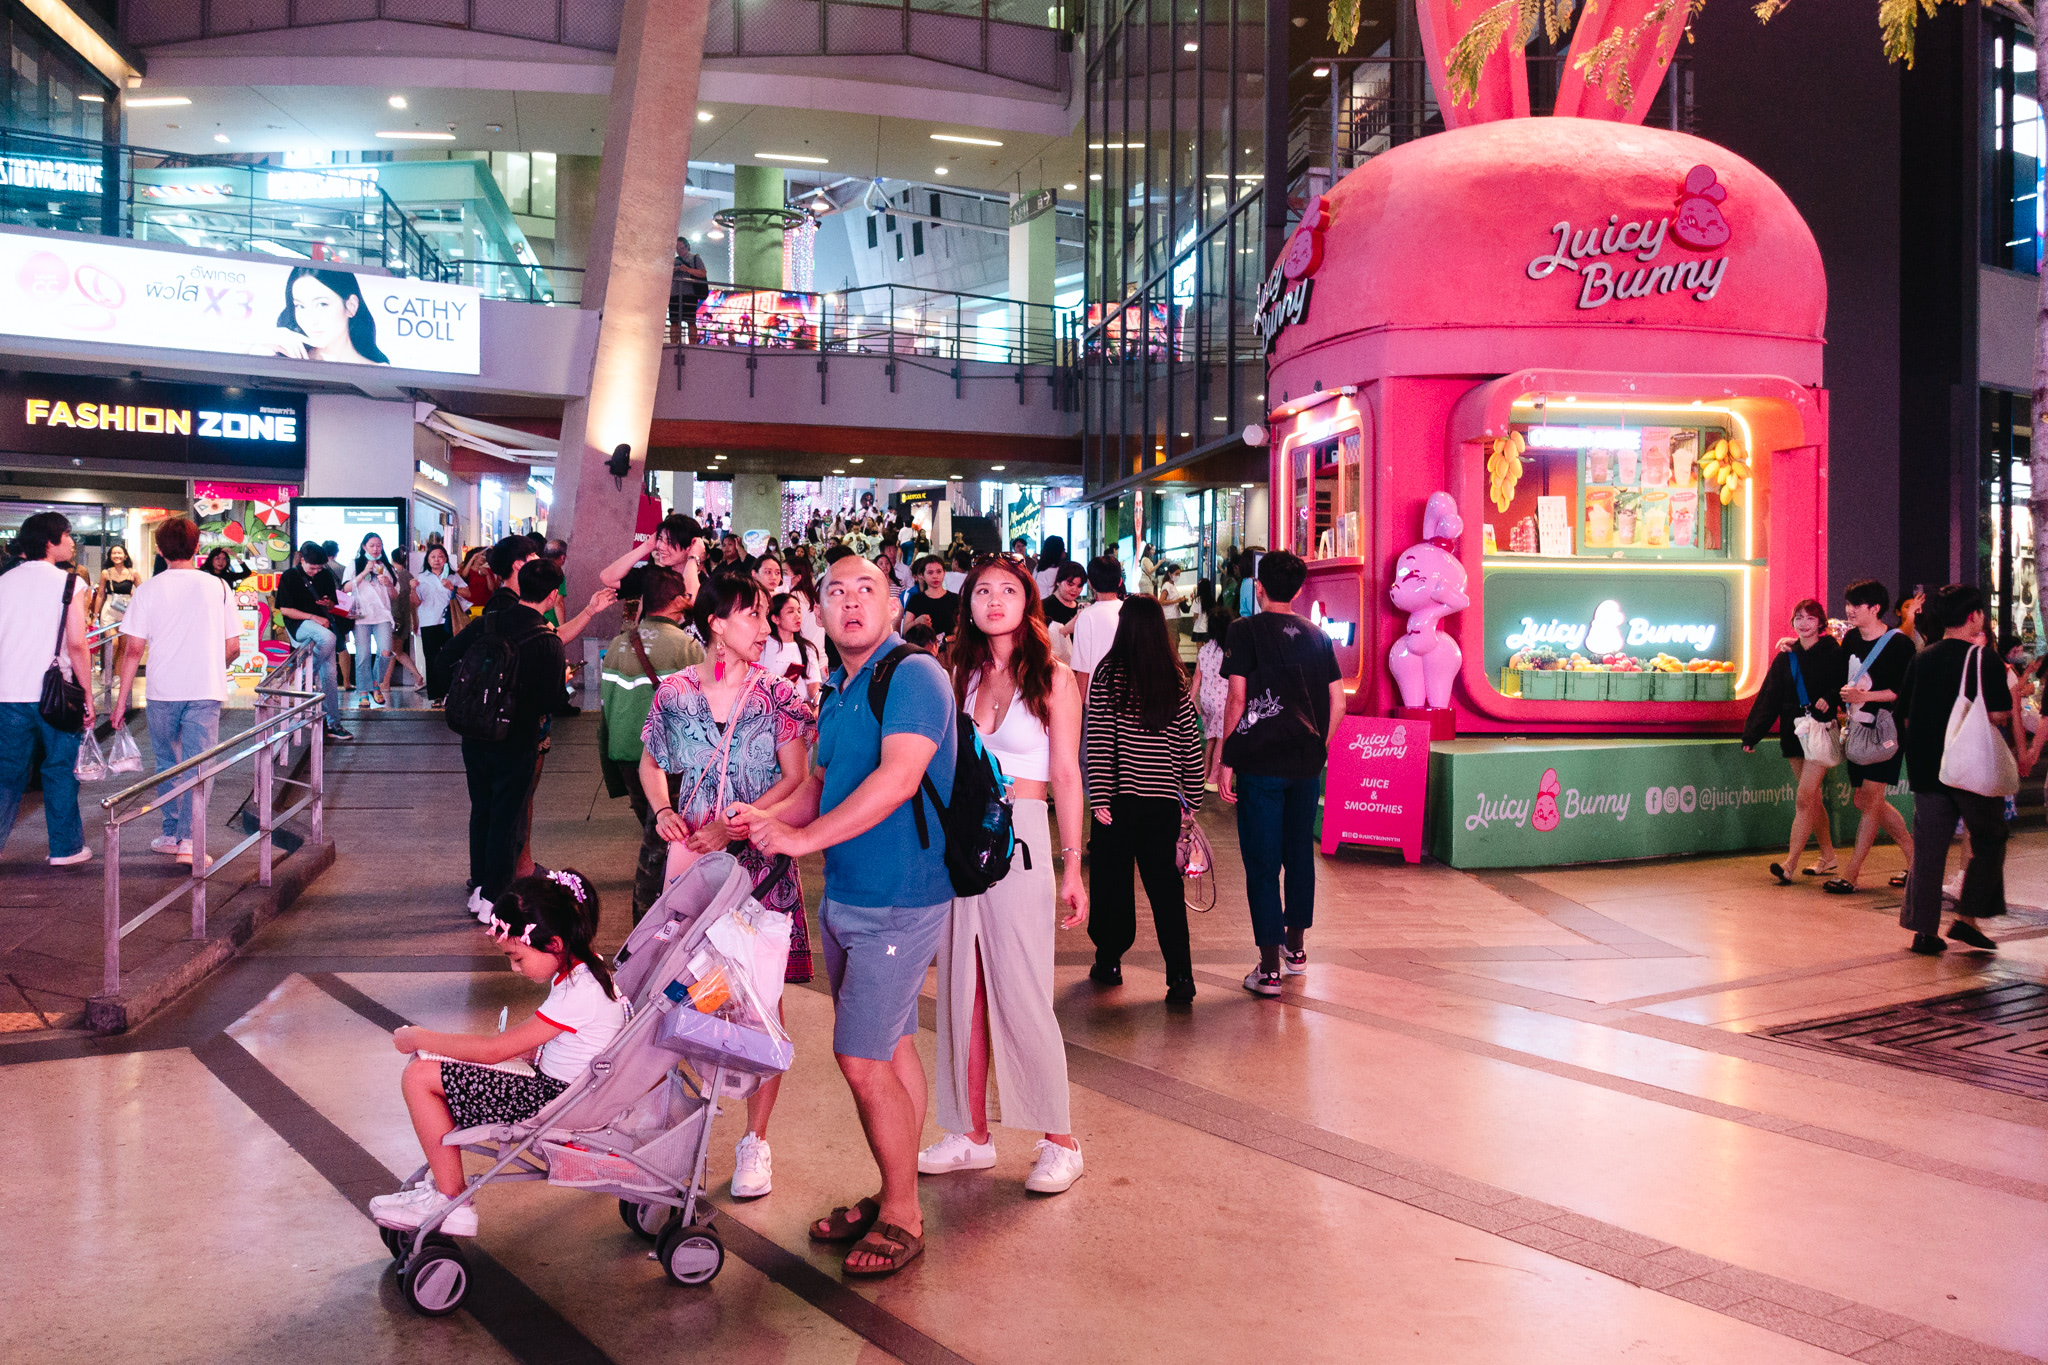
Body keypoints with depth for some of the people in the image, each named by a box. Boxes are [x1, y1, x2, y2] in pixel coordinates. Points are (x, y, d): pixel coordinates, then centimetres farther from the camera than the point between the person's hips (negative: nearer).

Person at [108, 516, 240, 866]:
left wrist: (121, 700, 3)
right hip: (205, 691, -1)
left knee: (167, 763, 17)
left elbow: (133, 649, -3)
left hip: (162, 692, 1)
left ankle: (172, 834, 24)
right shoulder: (218, 587, 2)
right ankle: (189, 840, -7)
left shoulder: (149, 590, 0)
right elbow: (233, 647, 3)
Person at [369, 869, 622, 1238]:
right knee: (423, 1068, 11)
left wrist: (420, 1038, -10)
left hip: (554, 1104, -10)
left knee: (419, 1078, -10)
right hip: (554, 1087, 10)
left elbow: (495, 1049, -20)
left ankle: (452, 1203, 0)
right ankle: (444, 1184, 16)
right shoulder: (584, 966, 3)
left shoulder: (579, 992, -26)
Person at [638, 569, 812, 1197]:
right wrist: (664, 810, -2)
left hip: (759, 856, -1)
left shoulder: (776, 694, 0)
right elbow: (651, 763, 18)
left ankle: (755, 1141, 8)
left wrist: (731, 825, -14)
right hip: (691, 853, 2)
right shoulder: (675, 691, 4)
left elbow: (796, 778, -6)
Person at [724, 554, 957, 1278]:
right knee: (892, 1047, 16)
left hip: (898, 903, -8)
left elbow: (897, 779, -26)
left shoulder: (914, 675, -15)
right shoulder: (838, 690, 13)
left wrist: (803, 837, -23)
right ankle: (891, 1193, 27)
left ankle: (902, 1216, 8)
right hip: (844, 895, 8)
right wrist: (770, 816, 1)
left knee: (861, 1058, -6)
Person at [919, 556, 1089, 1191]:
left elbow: (1066, 776, -3)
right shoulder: (964, 676, 12)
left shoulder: (1054, 678, -1)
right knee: (961, 992, 8)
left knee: (1021, 995, -3)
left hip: (1018, 837, -5)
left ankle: (1059, 1142, 9)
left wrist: (1072, 865, -8)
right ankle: (971, 1134, 19)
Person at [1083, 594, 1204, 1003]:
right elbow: (1191, 746, 6)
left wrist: (1099, 796, -8)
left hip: (1119, 798, -2)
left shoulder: (1108, 675, -6)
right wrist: (1192, 799, 15)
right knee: (1165, 885, 6)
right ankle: (1180, 975, -1)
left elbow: (1098, 741, -9)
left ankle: (1109, 962, 23)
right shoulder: (1176, 681, 3)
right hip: (1164, 801, 3)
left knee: (1112, 880, 12)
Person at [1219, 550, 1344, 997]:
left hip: (1260, 762, -4)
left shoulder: (1246, 630, -5)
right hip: (1307, 763, 5)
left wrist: (1226, 760, -6)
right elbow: (1338, 702, 7)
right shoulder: (1317, 635, 8)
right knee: (1300, 853, 18)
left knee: (1262, 863, -1)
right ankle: (1295, 947, 31)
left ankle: (1269, 968, -2)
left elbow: (1237, 699, -11)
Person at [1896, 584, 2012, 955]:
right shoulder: (1984, 660, -9)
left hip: (1926, 768, 4)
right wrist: (2012, 688, 5)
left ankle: (1924, 929, 6)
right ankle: (1966, 918, 5)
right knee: (1988, 843, 12)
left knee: (1929, 847, 6)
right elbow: (1999, 715, -13)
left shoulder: (1921, 659, 5)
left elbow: (1905, 714, 8)